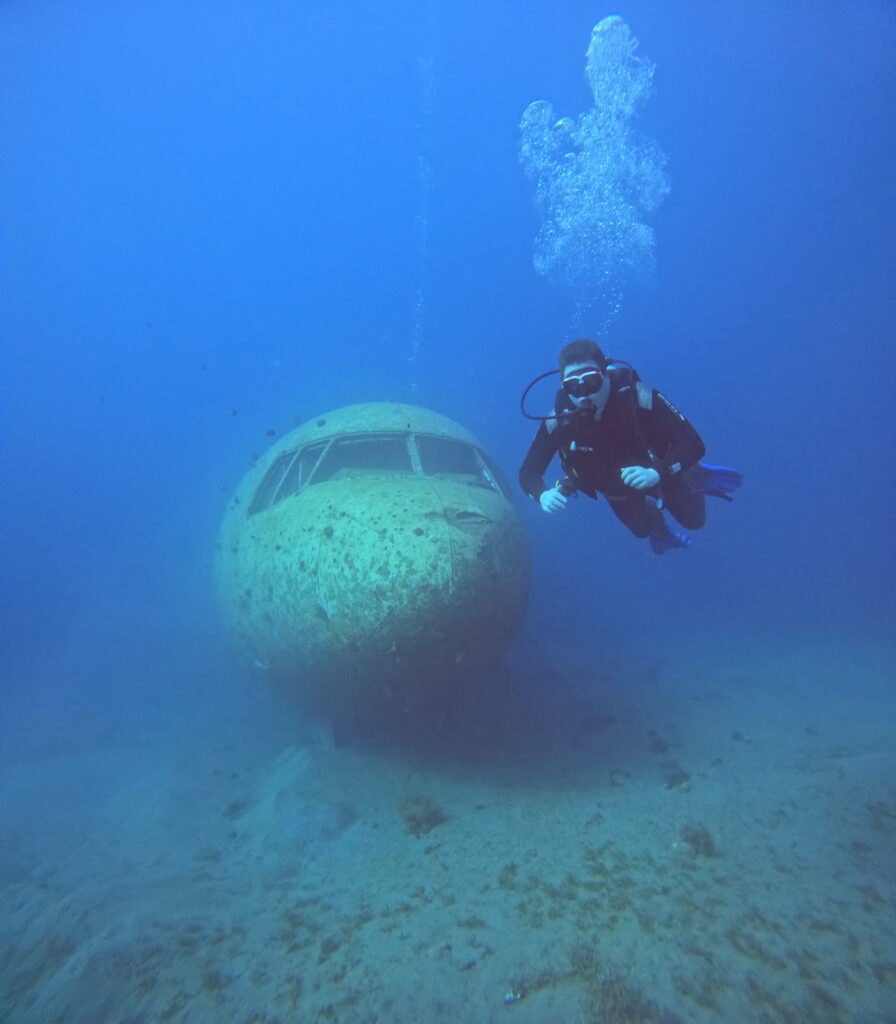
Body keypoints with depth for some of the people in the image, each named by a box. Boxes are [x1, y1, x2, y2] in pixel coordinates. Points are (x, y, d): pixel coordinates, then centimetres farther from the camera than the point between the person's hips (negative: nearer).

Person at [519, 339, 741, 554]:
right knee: (642, 528, 24)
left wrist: (656, 473, -54)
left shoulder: (638, 397, -39)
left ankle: (697, 477, 46)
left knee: (694, 519, 18)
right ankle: (658, 526, 59)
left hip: (660, 470, -1)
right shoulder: (559, 419, -34)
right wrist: (544, 495, -49)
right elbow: (528, 472, -28)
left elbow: (693, 444, -37)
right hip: (614, 487, 2)